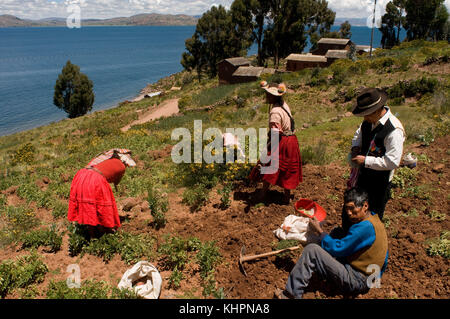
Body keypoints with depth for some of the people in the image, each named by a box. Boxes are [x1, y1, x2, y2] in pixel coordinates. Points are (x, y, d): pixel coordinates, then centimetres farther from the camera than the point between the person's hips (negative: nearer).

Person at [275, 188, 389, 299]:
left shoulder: (366, 227, -24)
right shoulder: (373, 218, 7)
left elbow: (336, 249, -19)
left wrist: (319, 230, -5)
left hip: (356, 281, -11)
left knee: (311, 250, -17)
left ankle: (292, 294, -10)